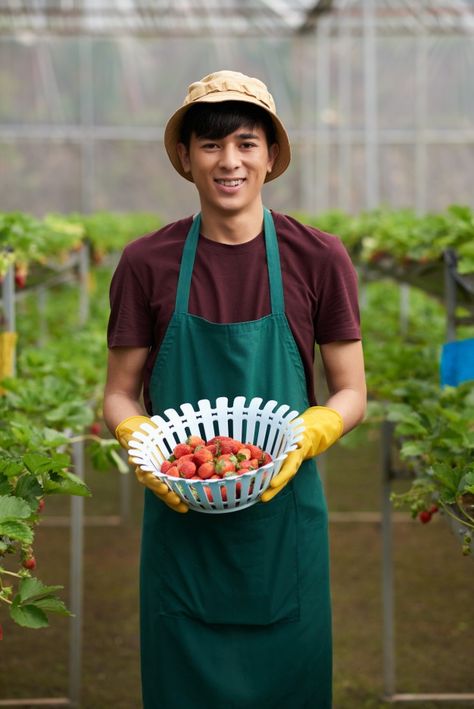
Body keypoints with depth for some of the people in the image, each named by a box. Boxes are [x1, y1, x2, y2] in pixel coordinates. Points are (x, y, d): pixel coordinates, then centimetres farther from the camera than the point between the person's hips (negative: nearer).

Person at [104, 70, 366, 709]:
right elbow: (119, 395, 5)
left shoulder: (318, 259, -3)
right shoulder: (146, 264, -2)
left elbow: (350, 395, 2)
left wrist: (302, 438, -17)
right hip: (180, 518, 0)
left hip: (283, 511, 0)